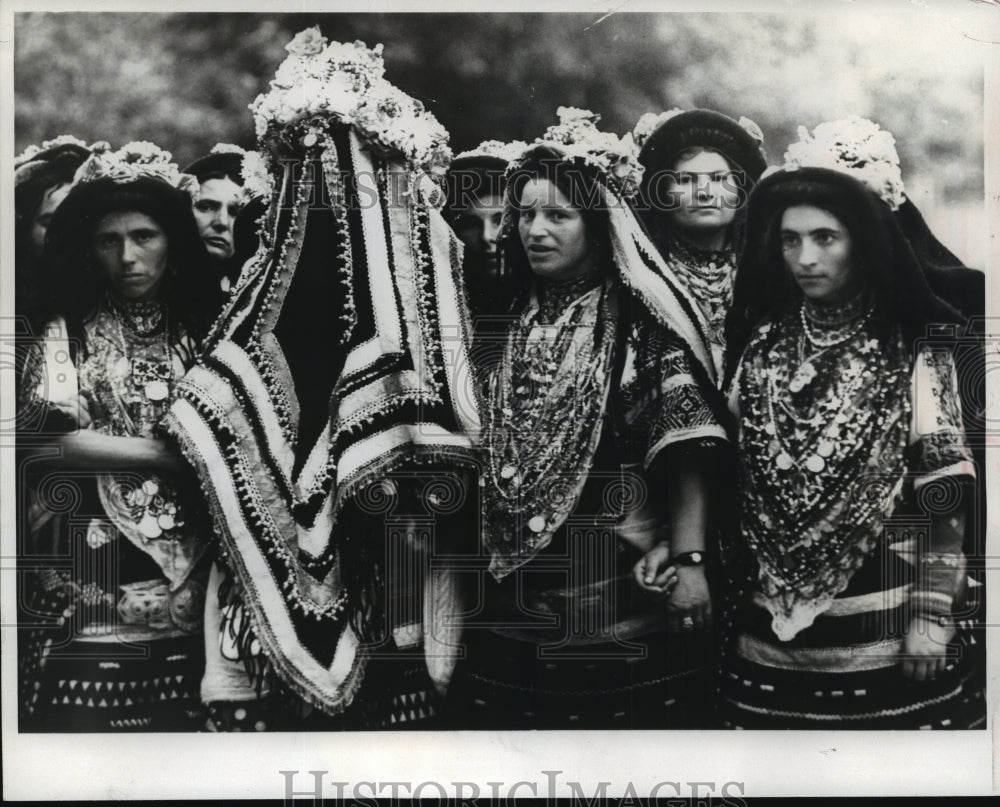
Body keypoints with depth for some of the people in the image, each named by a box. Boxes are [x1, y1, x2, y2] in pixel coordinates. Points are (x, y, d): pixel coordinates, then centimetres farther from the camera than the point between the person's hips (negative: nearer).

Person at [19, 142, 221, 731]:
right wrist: (175, 452, -10)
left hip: (190, 573, 2)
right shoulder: (69, 334, 4)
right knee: (85, 721, -3)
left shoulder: (201, 334, 9)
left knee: (179, 718, 1)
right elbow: (60, 441, -10)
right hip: (95, 567, -2)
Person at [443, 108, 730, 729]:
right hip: (513, 593, 5)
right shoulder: (512, 321, 11)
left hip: (626, 586, -4)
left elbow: (684, 446, -13)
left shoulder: (641, 317, -5)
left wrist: (688, 558, -22)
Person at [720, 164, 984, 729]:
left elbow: (942, 493, -7)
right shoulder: (761, 342, 5)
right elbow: (728, 471, 9)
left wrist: (932, 612, -10)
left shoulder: (916, 348, -5)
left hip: (885, 619, -3)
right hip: (775, 618, 3)